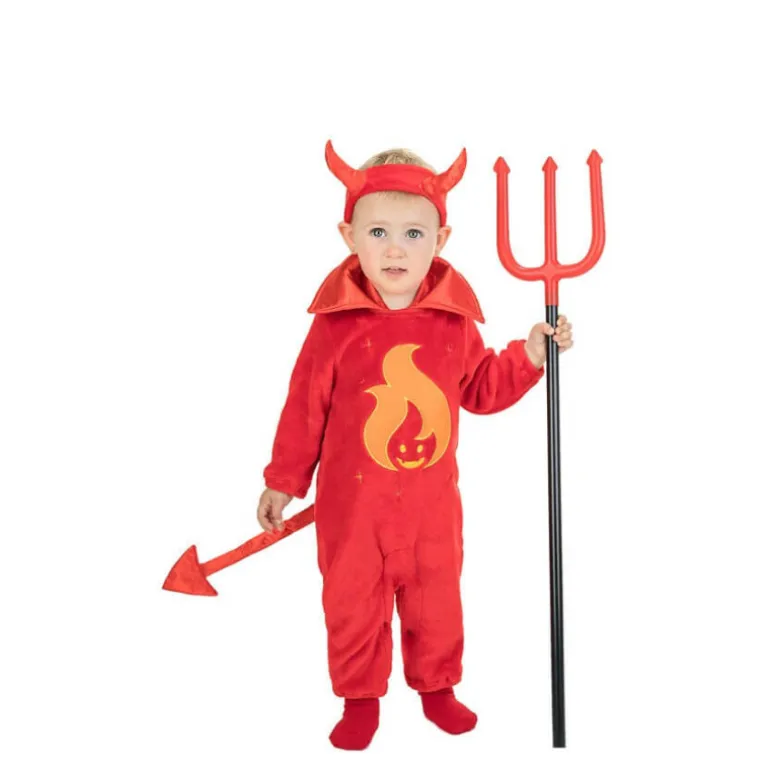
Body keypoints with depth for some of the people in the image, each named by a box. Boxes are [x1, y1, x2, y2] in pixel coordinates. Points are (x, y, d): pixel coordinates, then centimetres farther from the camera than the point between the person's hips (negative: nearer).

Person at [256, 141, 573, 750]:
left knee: (437, 601, 17)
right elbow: (305, 407, -6)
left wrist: (529, 356, -4)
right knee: (353, 604, 12)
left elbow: (482, 390, 9)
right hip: (352, 501, -2)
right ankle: (361, 699, 34)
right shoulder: (335, 323, -14)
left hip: (432, 500, 2)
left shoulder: (455, 321, -6)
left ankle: (437, 688, 41)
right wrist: (283, 482, 0)